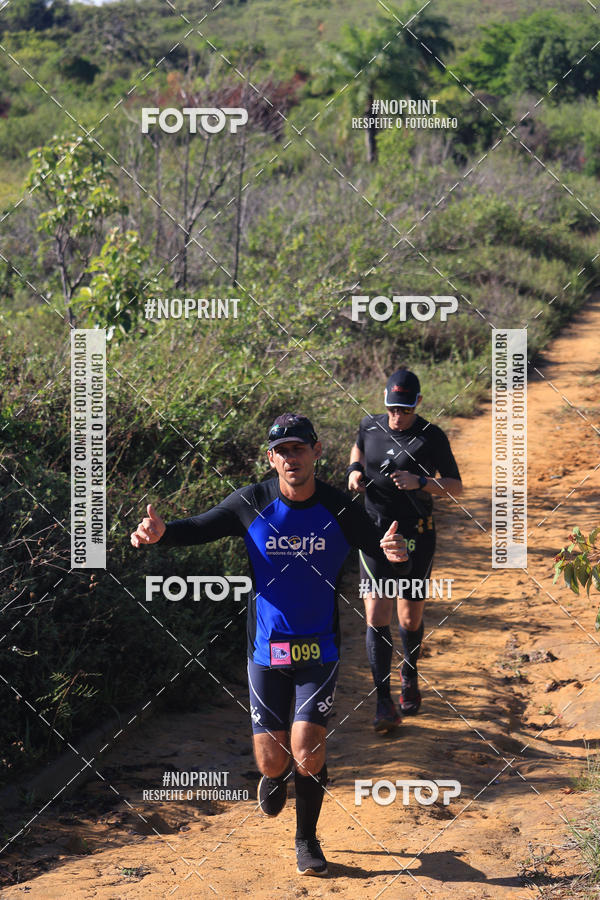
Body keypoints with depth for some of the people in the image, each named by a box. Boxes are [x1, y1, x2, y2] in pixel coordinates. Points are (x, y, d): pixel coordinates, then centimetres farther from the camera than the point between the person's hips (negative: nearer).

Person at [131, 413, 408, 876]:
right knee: (272, 760, 3)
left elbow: (382, 552, -3)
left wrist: (394, 554, -27)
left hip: (319, 648, -1)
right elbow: (199, 528, -4)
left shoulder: (340, 508, -8)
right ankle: (275, 775, 43)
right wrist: (160, 532, -25)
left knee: (307, 750, -10)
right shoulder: (251, 503, -7)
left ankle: (307, 839, 16)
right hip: (266, 648, 1)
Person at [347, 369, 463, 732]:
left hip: (417, 536, -2)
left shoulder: (431, 437, -8)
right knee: (376, 617, -9)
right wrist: (355, 469, 5)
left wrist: (420, 482, -23)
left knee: (410, 618, 9)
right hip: (375, 532, 2)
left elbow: (456, 486, -6)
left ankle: (410, 678, 39)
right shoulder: (370, 426, 2)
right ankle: (384, 702, -6)